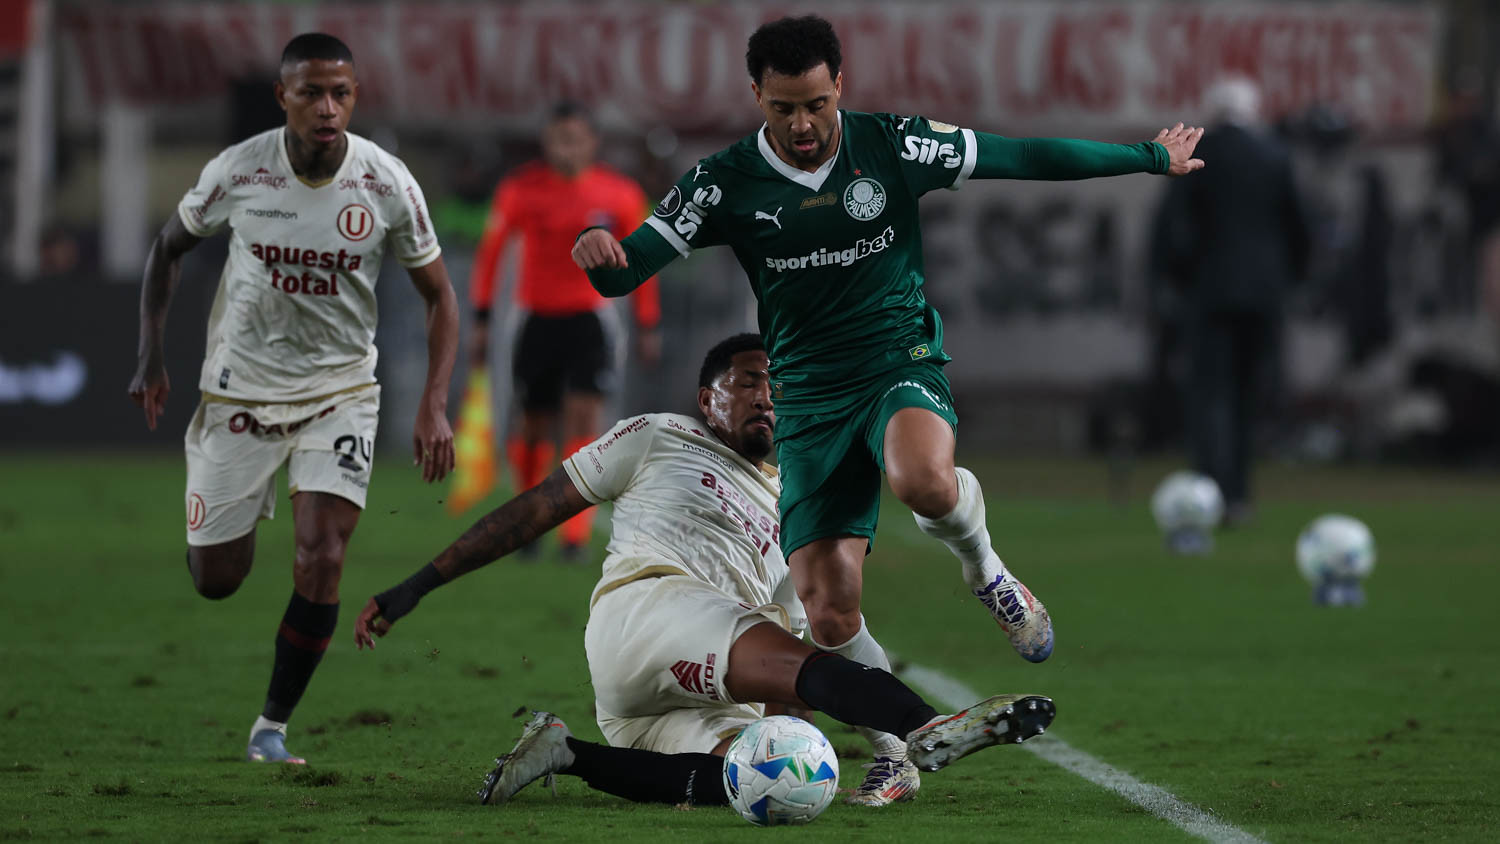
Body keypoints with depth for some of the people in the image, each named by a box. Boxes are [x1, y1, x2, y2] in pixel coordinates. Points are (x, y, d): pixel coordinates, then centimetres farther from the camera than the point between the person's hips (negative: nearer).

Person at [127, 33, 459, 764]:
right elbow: (170, 246, 5)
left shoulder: (387, 184, -14)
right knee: (215, 580, 5)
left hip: (340, 391, 0)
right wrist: (150, 356, -3)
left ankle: (273, 727, 1)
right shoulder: (238, 172, -15)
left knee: (322, 561, -17)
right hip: (240, 389, 0)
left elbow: (438, 295, -3)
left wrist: (434, 405, -14)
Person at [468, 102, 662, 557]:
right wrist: (482, 320, 2)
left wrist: (648, 326, 11)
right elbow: (490, 251, 4)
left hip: (590, 318, -1)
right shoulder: (521, 190, -4)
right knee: (535, 427, 5)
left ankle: (575, 533, -16)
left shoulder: (620, 195, -2)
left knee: (585, 417, -16)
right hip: (537, 317, 1)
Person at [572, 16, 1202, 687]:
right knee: (829, 613, -11)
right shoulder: (725, 183, -4)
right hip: (808, 399, 1)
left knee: (923, 480, -38)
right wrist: (600, 251, -32)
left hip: (902, 362, -1)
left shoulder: (891, 146, -4)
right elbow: (623, 272, -8)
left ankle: (984, 570, -2)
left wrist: (1149, 157, 8)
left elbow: (1024, 158, 3)